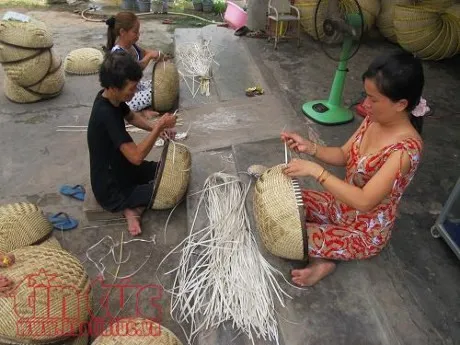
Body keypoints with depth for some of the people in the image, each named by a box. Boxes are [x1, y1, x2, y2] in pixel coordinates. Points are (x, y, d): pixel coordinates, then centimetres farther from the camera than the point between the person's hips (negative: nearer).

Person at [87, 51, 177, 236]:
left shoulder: (110, 98, -6)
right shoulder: (106, 114, -33)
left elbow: (131, 116, 15)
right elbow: (136, 156, -36)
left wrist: (155, 128, -3)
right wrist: (159, 127, -26)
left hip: (119, 169, 9)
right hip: (111, 190, -9)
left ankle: (135, 204, 6)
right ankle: (133, 206, 2)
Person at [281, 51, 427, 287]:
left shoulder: (406, 148, -33)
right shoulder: (373, 120, -9)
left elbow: (364, 201, -35)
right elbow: (344, 156, 3)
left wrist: (315, 170, -36)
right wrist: (310, 148, -16)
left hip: (366, 232, -8)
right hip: (341, 205, 8)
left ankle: (323, 261, 8)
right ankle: (320, 253, 4)